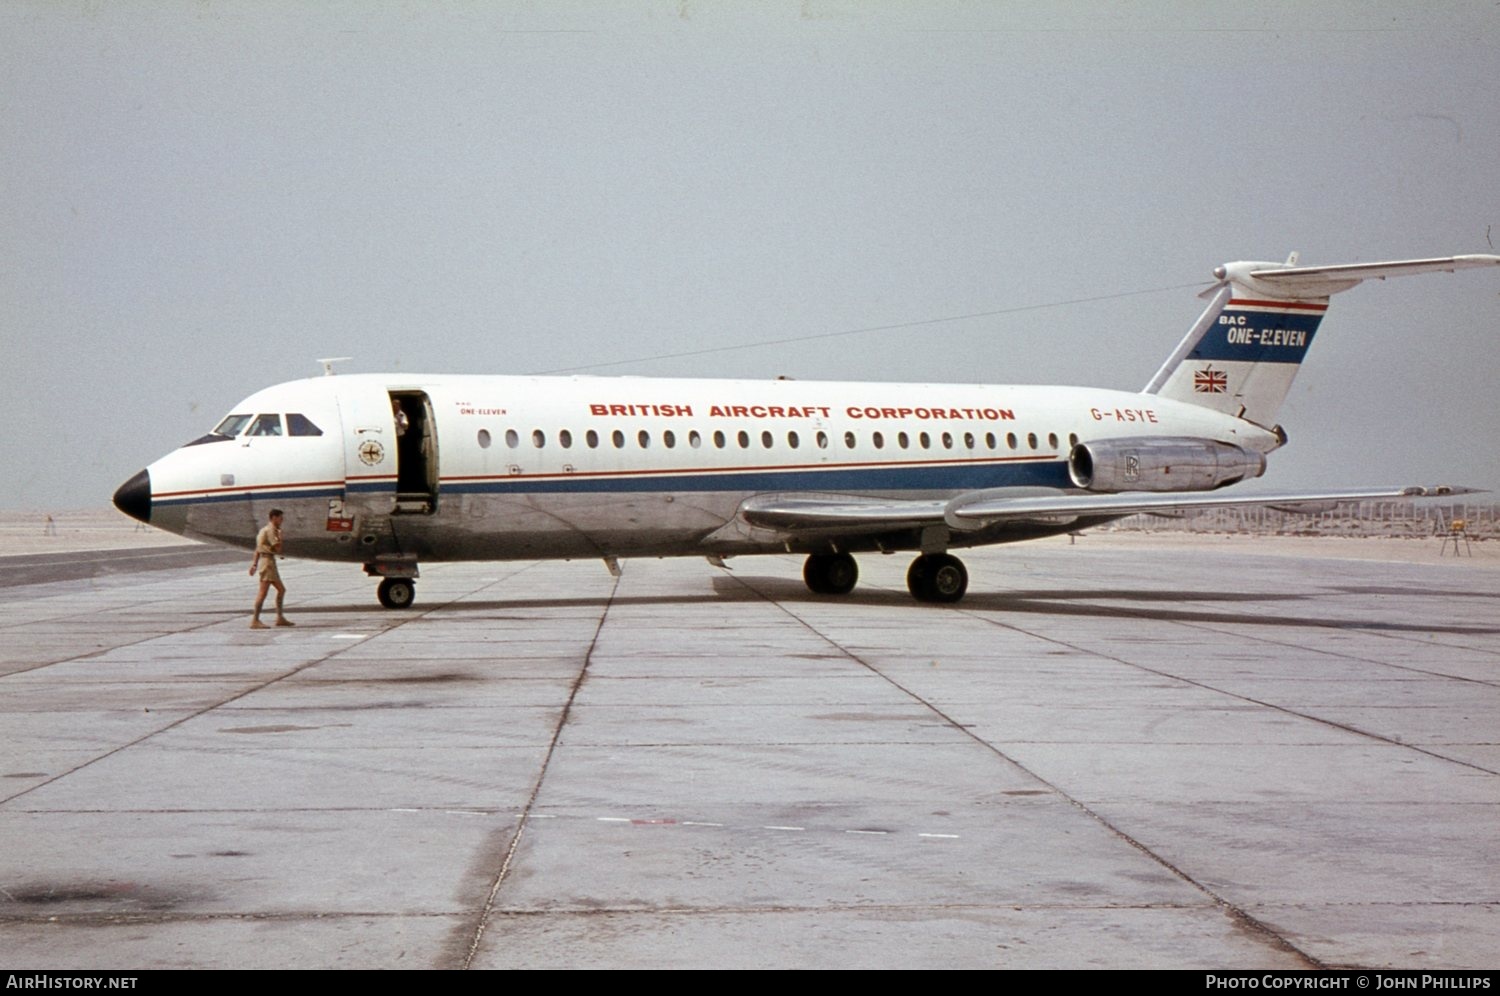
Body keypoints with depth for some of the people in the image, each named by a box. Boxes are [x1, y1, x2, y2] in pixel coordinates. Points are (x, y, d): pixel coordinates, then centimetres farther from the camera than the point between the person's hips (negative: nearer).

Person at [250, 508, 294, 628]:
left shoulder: (265, 530, 20)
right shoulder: (270, 530, -11)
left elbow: (257, 549, 22)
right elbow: (278, 549, -16)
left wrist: (254, 564, 21)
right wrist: (279, 536, -4)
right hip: (268, 561, -11)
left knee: (281, 589, 14)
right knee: (263, 592, -13)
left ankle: (280, 618, 17)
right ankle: (255, 621, -16)